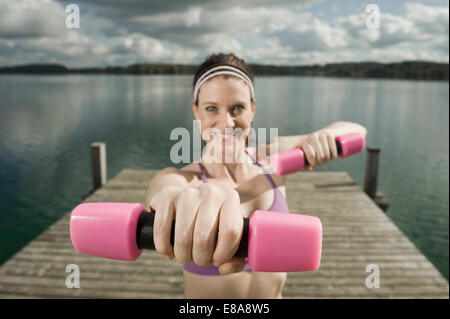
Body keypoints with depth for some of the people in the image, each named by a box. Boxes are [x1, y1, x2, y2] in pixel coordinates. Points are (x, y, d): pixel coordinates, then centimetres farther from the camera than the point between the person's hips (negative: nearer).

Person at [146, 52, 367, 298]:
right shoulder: (186, 178, -19)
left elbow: (355, 131, -1)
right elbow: (165, 186, -43)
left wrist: (322, 137, -23)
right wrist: (181, 196, -67)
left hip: (273, 291, 3)